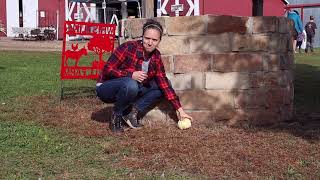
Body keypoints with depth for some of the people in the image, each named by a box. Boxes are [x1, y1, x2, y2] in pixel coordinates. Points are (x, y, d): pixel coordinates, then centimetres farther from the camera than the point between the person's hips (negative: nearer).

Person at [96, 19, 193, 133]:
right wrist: (131, 75, -34)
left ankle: (133, 111, -9)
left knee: (160, 87, -7)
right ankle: (116, 117, -14)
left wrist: (180, 110, -10)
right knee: (131, 84, -37)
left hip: (131, 89, 6)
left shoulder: (156, 56, -5)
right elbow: (107, 70, -22)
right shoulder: (128, 48, -22)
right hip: (106, 89, -6)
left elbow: (164, 84, -6)